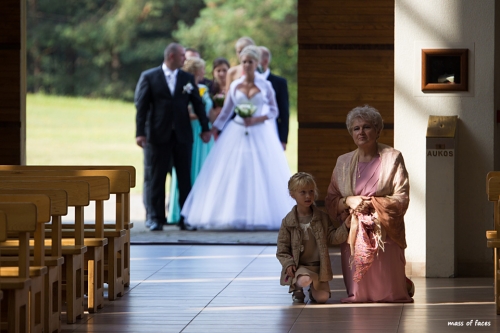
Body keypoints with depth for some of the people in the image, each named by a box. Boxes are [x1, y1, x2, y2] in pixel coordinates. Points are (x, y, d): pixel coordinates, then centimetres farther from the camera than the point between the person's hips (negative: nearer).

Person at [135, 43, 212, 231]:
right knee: (157, 179, 2)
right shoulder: (149, 77, 1)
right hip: (158, 136, -2)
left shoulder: (188, 79, 9)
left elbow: (197, 104, 12)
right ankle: (157, 219, 7)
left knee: (185, 178, 3)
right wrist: (140, 133, -10)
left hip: (182, 136, 2)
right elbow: (141, 106, -3)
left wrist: (205, 128, 8)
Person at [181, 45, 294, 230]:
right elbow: (225, 112, 11)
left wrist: (257, 119, -12)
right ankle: (233, 216, 0)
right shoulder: (235, 86, 6)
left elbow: (274, 110, 3)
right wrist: (212, 131, 4)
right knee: (232, 176, -4)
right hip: (236, 134, 1)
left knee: (261, 176, -3)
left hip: (259, 134, -1)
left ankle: (261, 215, 7)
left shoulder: (265, 85, 2)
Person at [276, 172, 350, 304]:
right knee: (305, 280, -35)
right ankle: (296, 288, 3)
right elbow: (282, 248, 0)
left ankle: (313, 290, 27)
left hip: (318, 266, 2)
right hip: (299, 266, -2)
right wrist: (288, 264, -15)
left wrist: (345, 226, -17)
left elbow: (333, 238, 0)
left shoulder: (322, 218, 3)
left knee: (322, 297, -11)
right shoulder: (288, 221, -3)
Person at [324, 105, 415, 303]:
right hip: (353, 234, 3)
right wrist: (348, 201, -11)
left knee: (389, 294, -1)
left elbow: (402, 199, -6)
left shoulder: (392, 158, -1)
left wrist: (372, 203, -17)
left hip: (384, 233, -3)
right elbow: (330, 201, 10)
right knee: (357, 295, 4)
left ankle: (404, 286, 32)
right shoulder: (343, 162, 10)